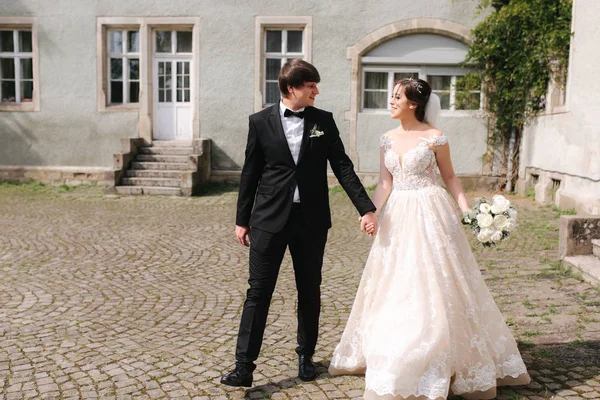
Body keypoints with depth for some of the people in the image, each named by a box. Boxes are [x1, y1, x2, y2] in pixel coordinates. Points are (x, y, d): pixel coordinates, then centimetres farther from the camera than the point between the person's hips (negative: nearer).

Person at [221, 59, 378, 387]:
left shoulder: (324, 121, 4)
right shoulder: (260, 121, 1)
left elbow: (342, 166, 2)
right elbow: (250, 174, 3)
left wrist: (366, 209, -5)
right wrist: (242, 220, 4)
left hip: (311, 220, 2)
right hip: (269, 219, -1)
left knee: (310, 292, 12)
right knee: (258, 292, -1)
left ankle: (306, 356, 29)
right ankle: (244, 366, 5)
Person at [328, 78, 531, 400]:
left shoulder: (435, 138, -6)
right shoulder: (388, 139, 8)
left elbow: (449, 177, 2)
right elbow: (384, 183, 6)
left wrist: (466, 209, -10)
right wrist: (370, 212, -9)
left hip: (430, 215, -5)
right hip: (397, 216, 5)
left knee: (435, 289, 0)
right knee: (394, 289, 12)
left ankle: (450, 359, 18)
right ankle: (397, 359, 29)